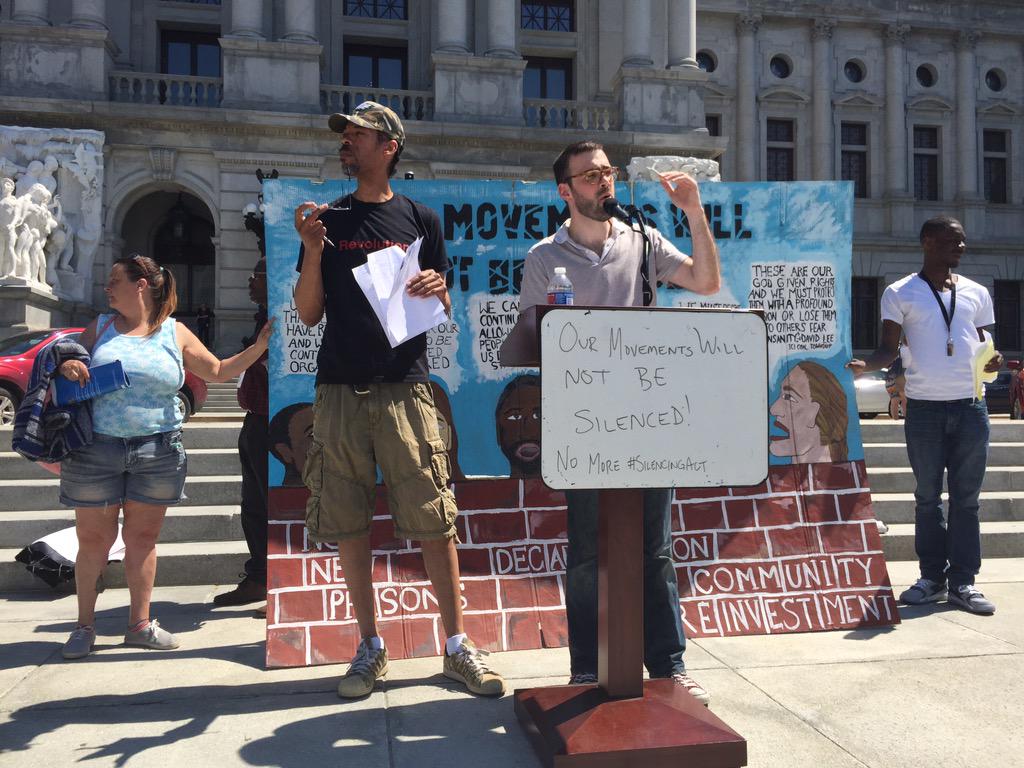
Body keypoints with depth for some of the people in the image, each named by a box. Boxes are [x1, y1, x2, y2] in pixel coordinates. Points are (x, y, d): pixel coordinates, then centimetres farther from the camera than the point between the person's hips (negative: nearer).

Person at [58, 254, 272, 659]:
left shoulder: (176, 333, 6)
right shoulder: (100, 327, 9)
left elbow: (218, 371, 9)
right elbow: (70, 363, 15)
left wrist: (259, 346, -2)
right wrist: (65, 367, -9)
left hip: (158, 451, 0)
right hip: (96, 449, 0)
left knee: (143, 537, 7)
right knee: (93, 539, 4)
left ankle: (140, 623, 18)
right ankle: (85, 625, 18)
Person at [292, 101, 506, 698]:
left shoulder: (421, 220, 9)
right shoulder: (328, 219, 13)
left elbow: (442, 313, 11)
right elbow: (309, 314, 8)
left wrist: (438, 291, -11)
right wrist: (312, 249, -5)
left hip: (404, 387, -2)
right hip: (340, 390, 2)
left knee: (435, 521, -3)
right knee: (349, 525, 5)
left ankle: (457, 646, 10)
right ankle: (371, 646, 20)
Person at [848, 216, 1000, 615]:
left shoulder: (975, 292, 12)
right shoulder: (900, 293, 4)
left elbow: (983, 344, 16)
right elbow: (889, 349, 1)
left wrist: (992, 361, -7)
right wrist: (865, 365, -20)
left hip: (970, 406, 2)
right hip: (923, 407, -2)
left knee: (966, 497, 4)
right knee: (927, 496, 5)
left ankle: (962, 582, 11)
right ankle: (932, 577, 16)